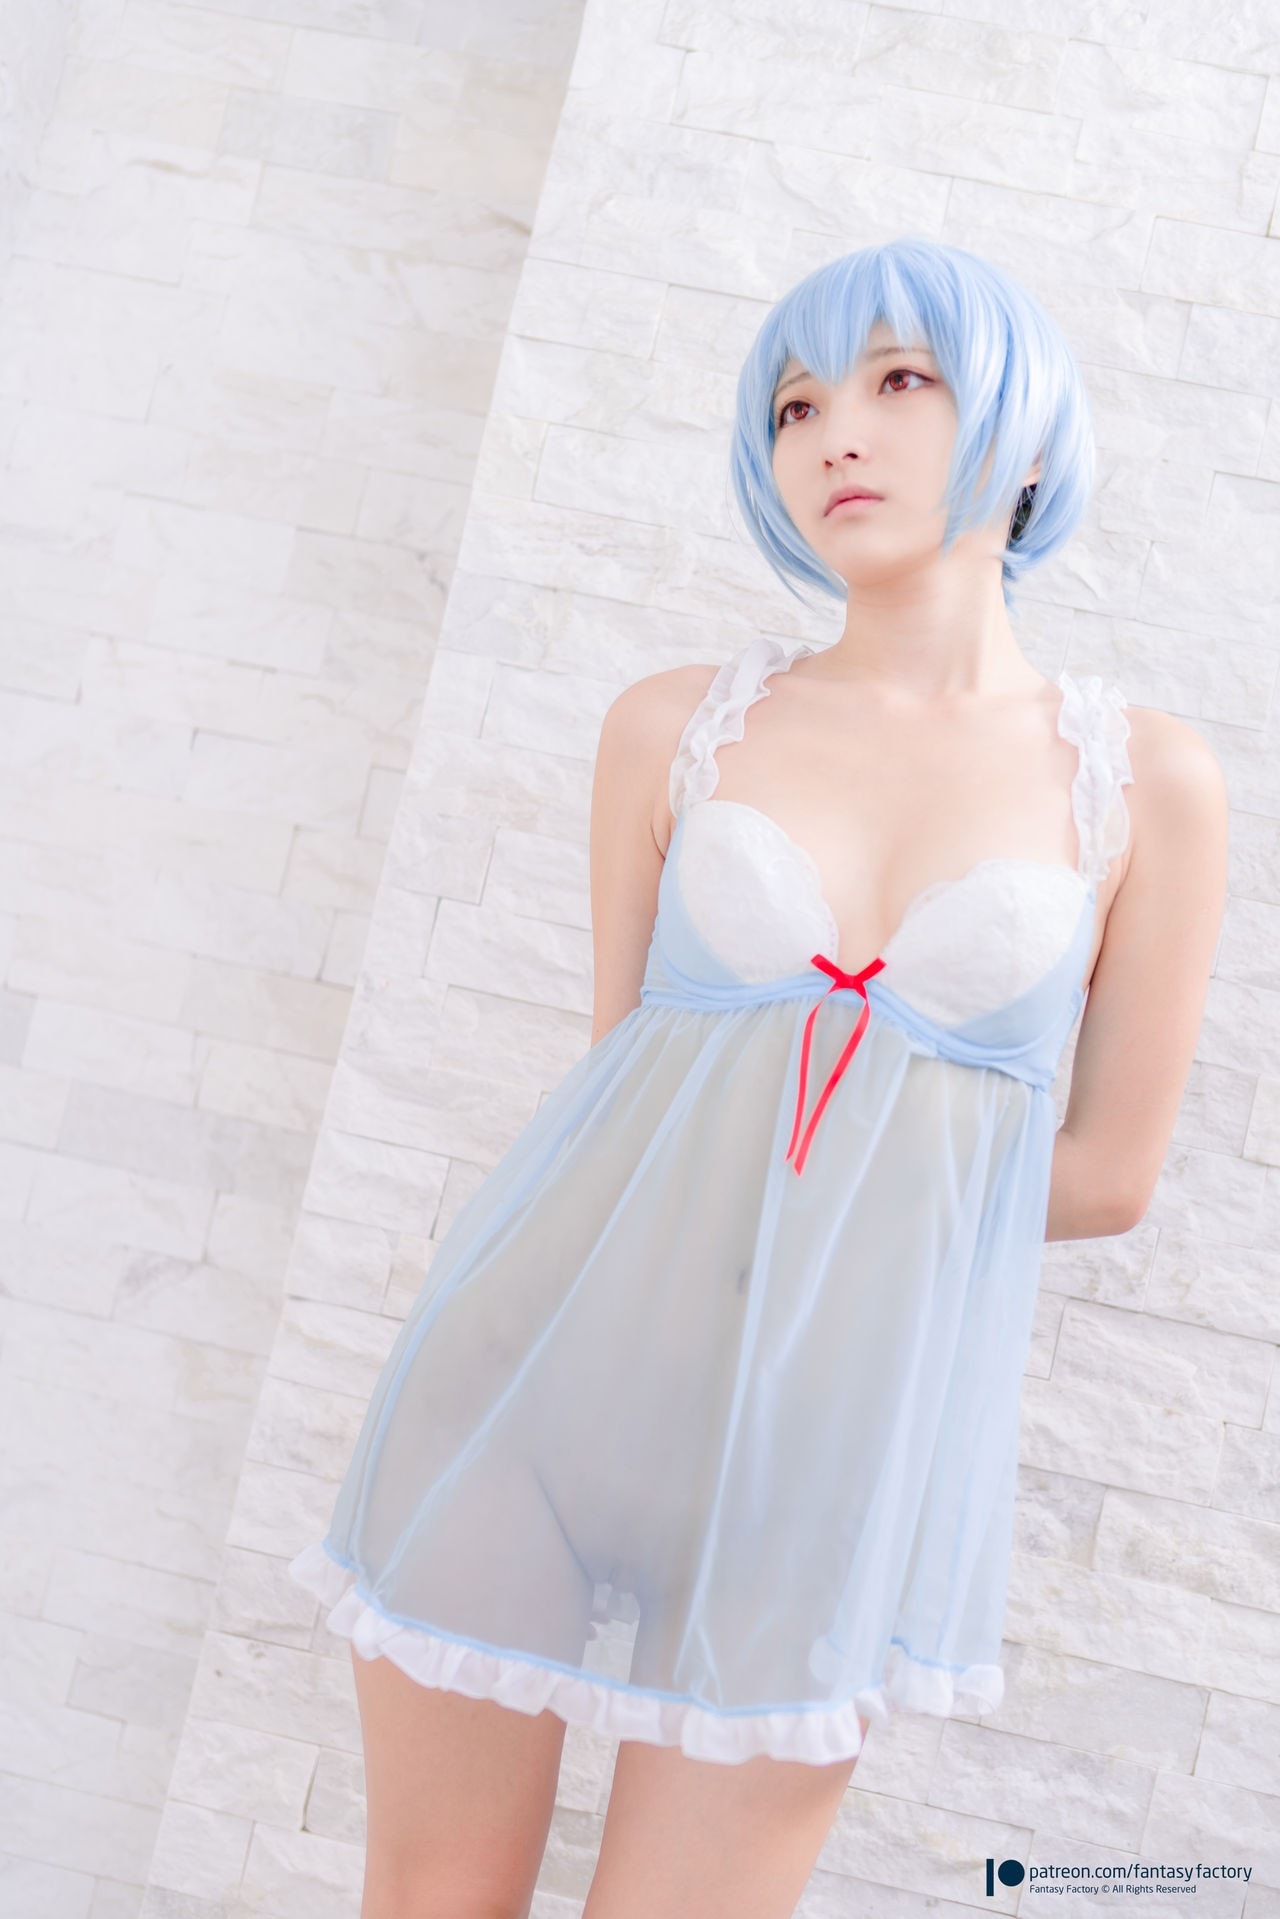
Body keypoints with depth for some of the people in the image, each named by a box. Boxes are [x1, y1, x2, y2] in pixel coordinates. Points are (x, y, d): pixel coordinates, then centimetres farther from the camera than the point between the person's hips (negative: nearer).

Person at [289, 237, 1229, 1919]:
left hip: (836, 1433, -1)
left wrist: (880, 1185, 3)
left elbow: (1110, 1174, 4)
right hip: (545, 1380, 2)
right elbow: (627, 1068, 8)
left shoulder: (1148, 785, 1)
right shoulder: (676, 726, 4)